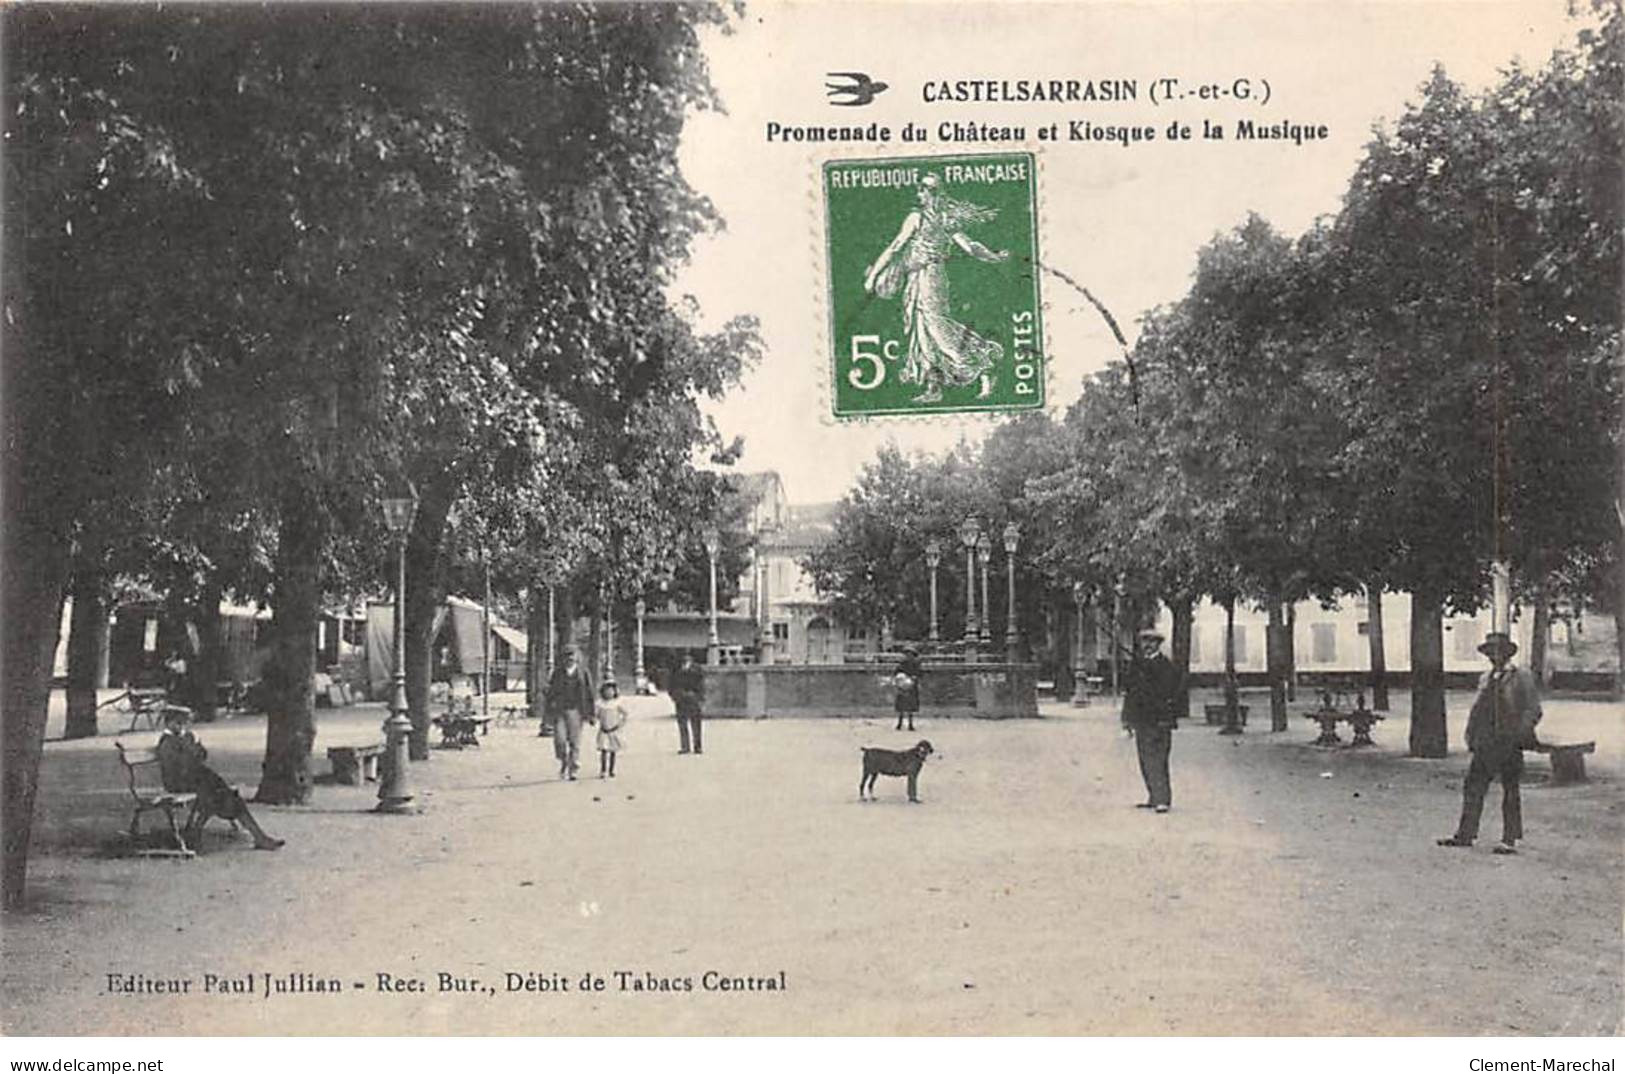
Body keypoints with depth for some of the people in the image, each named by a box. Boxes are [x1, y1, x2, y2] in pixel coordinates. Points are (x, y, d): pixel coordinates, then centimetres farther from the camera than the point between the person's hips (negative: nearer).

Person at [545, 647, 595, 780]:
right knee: (559, 739, -9)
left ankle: (572, 770, 6)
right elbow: (551, 692, 13)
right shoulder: (557, 673, 9)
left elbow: (589, 694, 6)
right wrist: (549, 712, 9)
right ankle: (563, 762, 16)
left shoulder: (583, 673, 4)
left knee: (574, 741, -2)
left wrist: (590, 714, 4)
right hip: (559, 710, 1)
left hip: (575, 710, -1)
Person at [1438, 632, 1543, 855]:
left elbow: (1533, 710, -5)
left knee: (1510, 792, 2)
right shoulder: (1485, 679, 15)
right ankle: (1465, 835, 9)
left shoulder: (1522, 678, -1)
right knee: (1473, 788, 4)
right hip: (1485, 744, 5)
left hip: (1509, 744, -5)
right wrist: (1471, 737, 7)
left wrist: (1519, 734, -14)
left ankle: (1510, 840, 8)